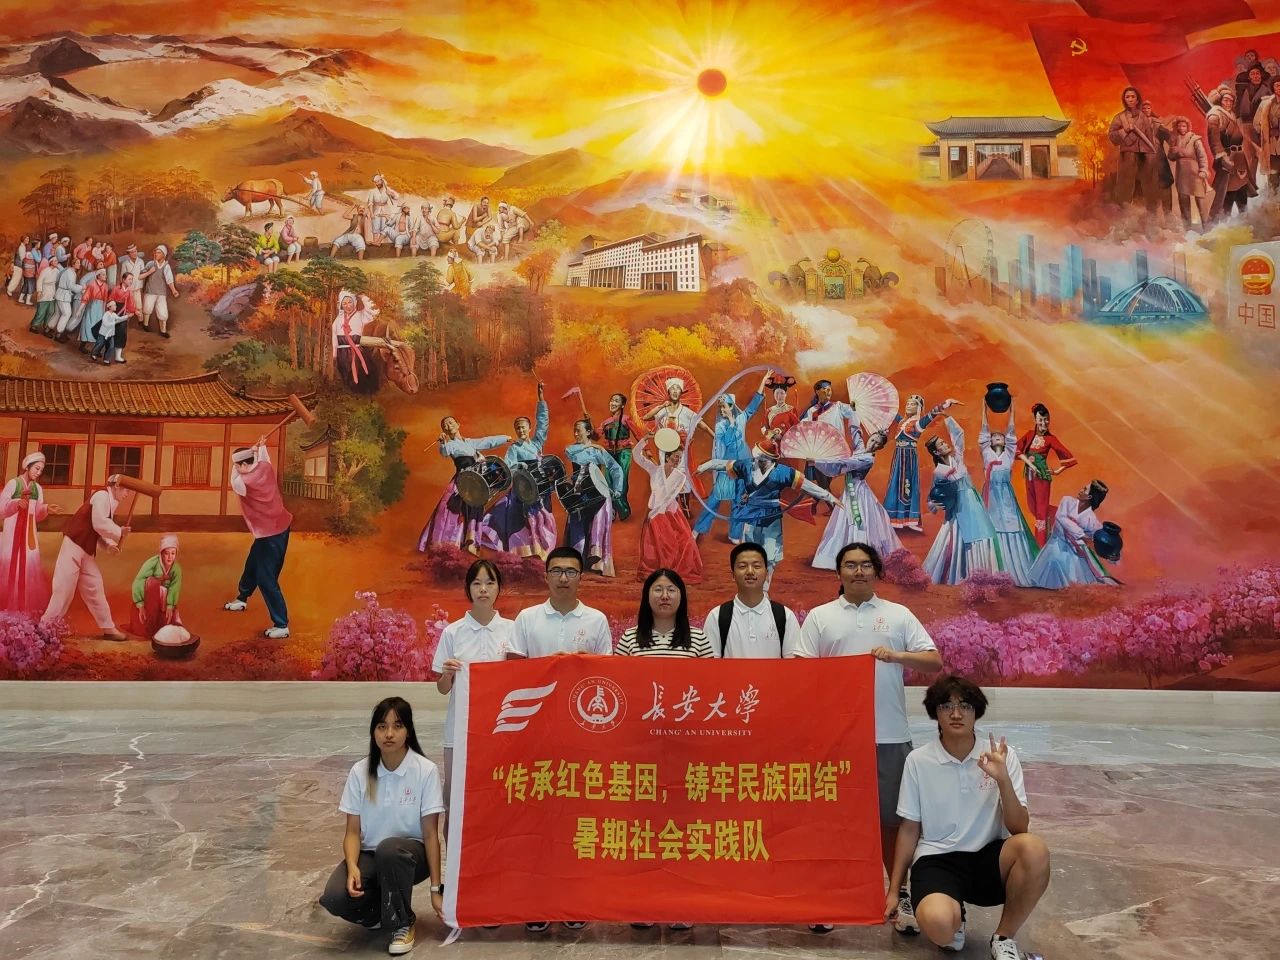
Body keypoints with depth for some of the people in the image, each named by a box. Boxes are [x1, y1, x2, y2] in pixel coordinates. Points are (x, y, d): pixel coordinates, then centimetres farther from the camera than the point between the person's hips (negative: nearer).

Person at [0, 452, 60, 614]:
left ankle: (28, 604, 9)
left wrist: (47, 509, -9)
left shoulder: (38, 488, 9)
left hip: (29, 532, 4)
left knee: (29, 565, 3)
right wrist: (17, 503, -28)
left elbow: (37, 514, 10)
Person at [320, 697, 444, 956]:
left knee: (389, 849, -38)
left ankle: (403, 923, -11)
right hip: (370, 854, 3)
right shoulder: (360, 771, -6)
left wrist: (436, 889, -11)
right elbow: (353, 831, -3)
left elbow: (430, 834, -11)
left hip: (410, 854, -2)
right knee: (335, 898, -28)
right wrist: (352, 867, -24)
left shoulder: (426, 770, -14)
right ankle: (382, 911, 7)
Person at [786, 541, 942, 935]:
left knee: (891, 816, 10)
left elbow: (935, 662, 2)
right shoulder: (819, 616, 5)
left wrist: (896, 656, -15)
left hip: (889, 734, 0)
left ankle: (899, 891, 28)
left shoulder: (899, 614, 7)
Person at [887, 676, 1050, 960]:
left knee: (1033, 848, -32)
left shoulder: (1002, 756, -3)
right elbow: (909, 829, 4)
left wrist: (1003, 779, -23)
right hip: (936, 859, -2)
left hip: (988, 857, 2)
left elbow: (1019, 828, -7)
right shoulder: (918, 760, -4)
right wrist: (894, 890, 5)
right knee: (938, 924, -34)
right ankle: (955, 918, 8)